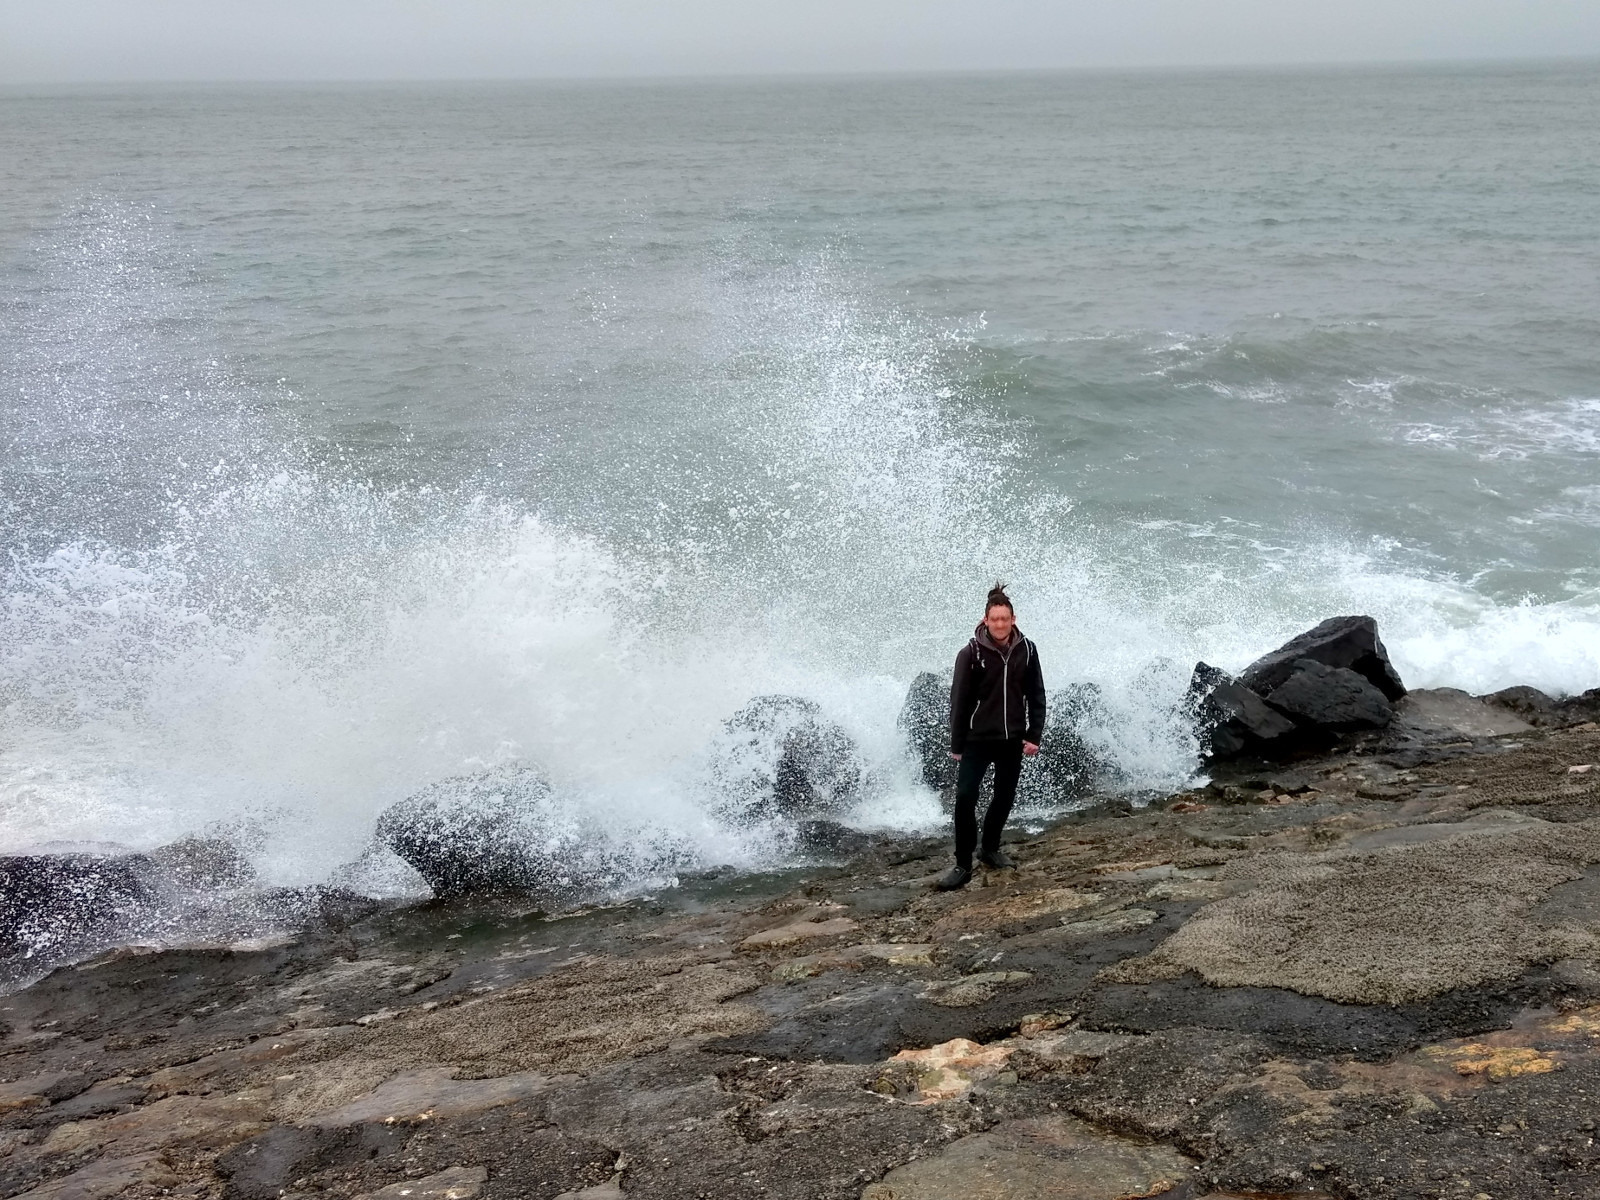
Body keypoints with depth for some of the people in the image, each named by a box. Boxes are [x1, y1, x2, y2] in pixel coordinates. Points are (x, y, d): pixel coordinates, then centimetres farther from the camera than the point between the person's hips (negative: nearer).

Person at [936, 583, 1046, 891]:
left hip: (1012, 739, 3)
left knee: (1005, 796, 13)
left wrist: (1034, 736, -1)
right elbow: (959, 700, -7)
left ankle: (990, 848, 34)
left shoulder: (1026, 651, -2)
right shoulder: (971, 653, -10)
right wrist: (957, 745, -5)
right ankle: (963, 865, -4)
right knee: (965, 798, -12)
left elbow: (1036, 697, 5)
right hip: (978, 739, -3)